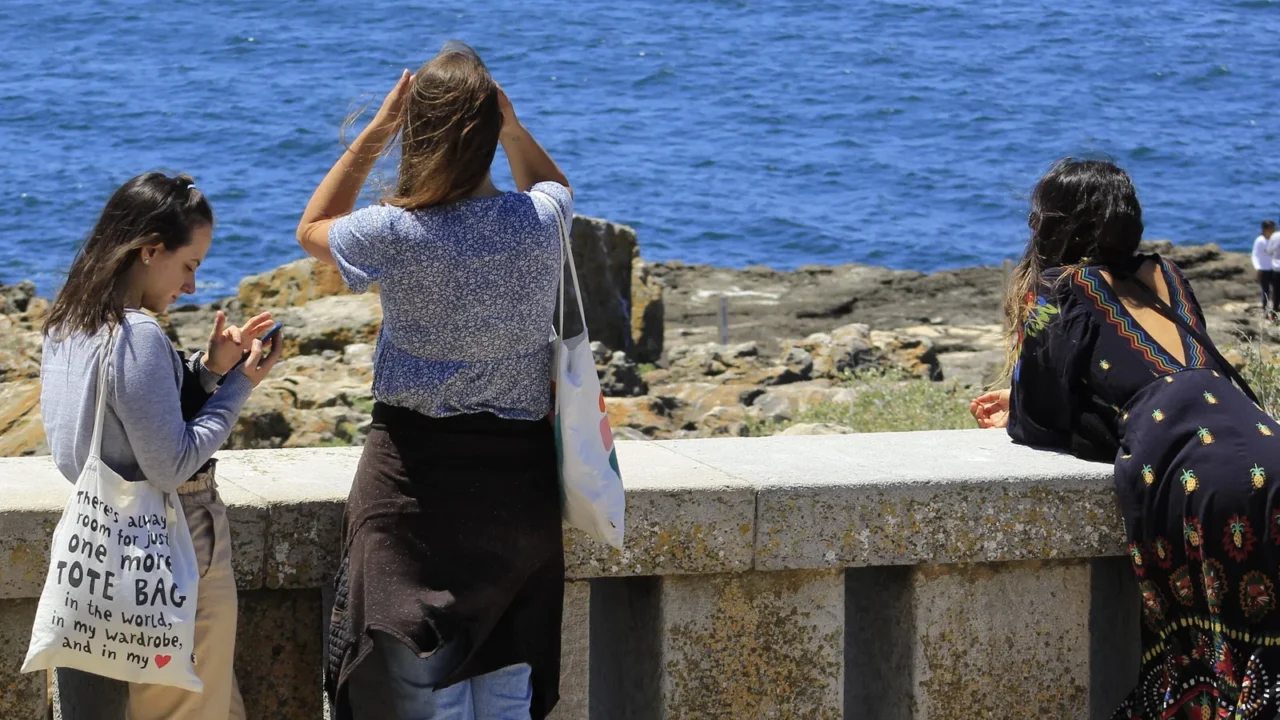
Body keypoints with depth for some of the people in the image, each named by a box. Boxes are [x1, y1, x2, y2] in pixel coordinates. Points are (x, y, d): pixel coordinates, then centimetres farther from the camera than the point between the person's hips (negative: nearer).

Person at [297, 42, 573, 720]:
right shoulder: (540, 223, -4)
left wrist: (375, 132, 5)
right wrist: (510, 126, 10)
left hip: (417, 467, -4)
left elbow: (311, 228, 8)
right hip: (520, 469, 4)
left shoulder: (396, 234, -15)